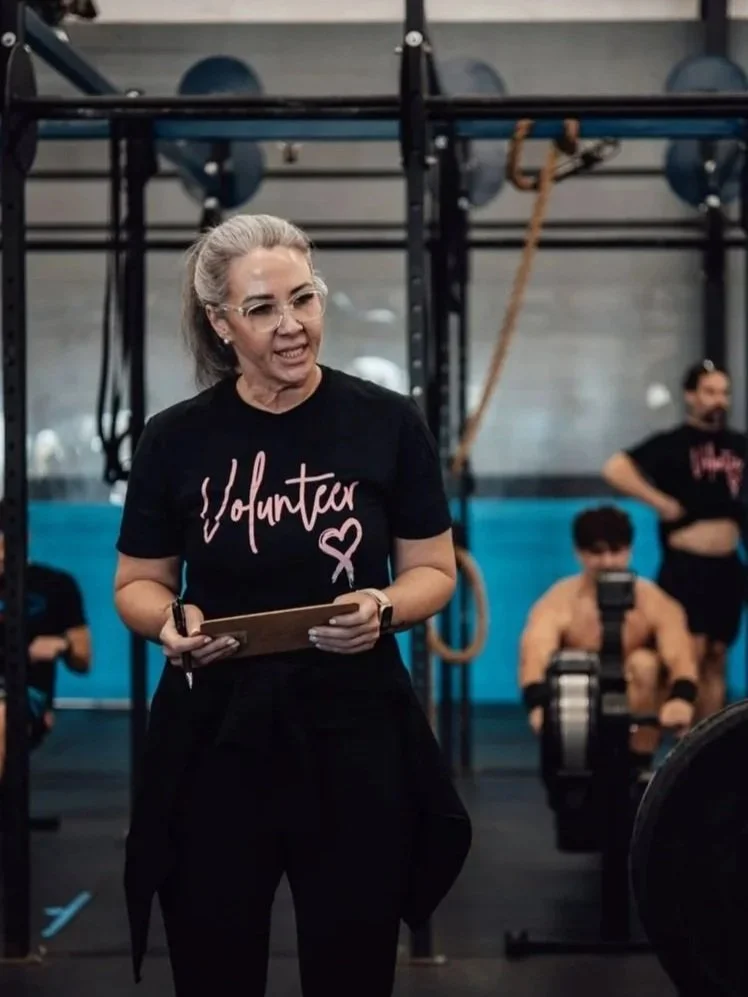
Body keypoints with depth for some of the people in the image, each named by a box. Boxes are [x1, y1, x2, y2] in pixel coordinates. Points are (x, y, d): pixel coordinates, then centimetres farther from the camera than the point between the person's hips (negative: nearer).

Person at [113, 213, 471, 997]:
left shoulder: (388, 424, -3)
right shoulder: (176, 438, -1)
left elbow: (433, 570, 4)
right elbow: (137, 584, 9)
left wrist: (383, 608, -17)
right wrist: (170, 622, -13)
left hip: (354, 733, 0)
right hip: (214, 735, 1)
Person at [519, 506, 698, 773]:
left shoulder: (654, 602, -16)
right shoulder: (558, 603, -19)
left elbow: (680, 658, -33)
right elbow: (535, 659, -37)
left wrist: (682, 699, -57)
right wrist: (539, 706, -60)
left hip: (635, 712, 0)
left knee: (644, 663, -29)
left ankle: (640, 767, -18)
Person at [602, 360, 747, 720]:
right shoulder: (671, 444, -6)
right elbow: (615, 469, -18)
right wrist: (662, 503, -17)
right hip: (685, 568, -5)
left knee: (716, 660, 9)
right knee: (690, 654, -11)